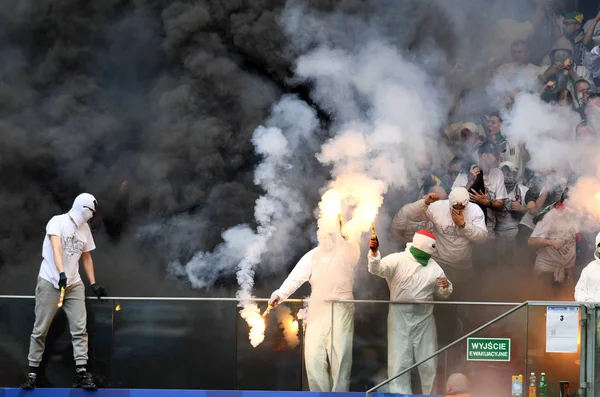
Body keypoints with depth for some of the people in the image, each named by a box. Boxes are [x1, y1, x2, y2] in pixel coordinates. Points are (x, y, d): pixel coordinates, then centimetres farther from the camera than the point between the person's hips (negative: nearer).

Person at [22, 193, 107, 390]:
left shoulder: (85, 228, 11)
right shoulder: (58, 222, -10)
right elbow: (57, 247, -26)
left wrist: (94, 284, 14)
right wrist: (61, 273, -41)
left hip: (74, 284, 6)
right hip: (50, 282, -6)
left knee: (80, 329, -4)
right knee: (41, 330, -1)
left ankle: (81, 374, -6)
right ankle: (33, 372, 7)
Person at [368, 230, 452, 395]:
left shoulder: (434, 267, 8)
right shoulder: (397, 260, -6)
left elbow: (442, 294, 16)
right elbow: (377, 269, -21)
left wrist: (446, 287, -8)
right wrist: (374, 253, -41)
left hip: (424, 319, 3)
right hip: (400, 318, -3)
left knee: (428, 362, 10)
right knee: (399, 361, -2)